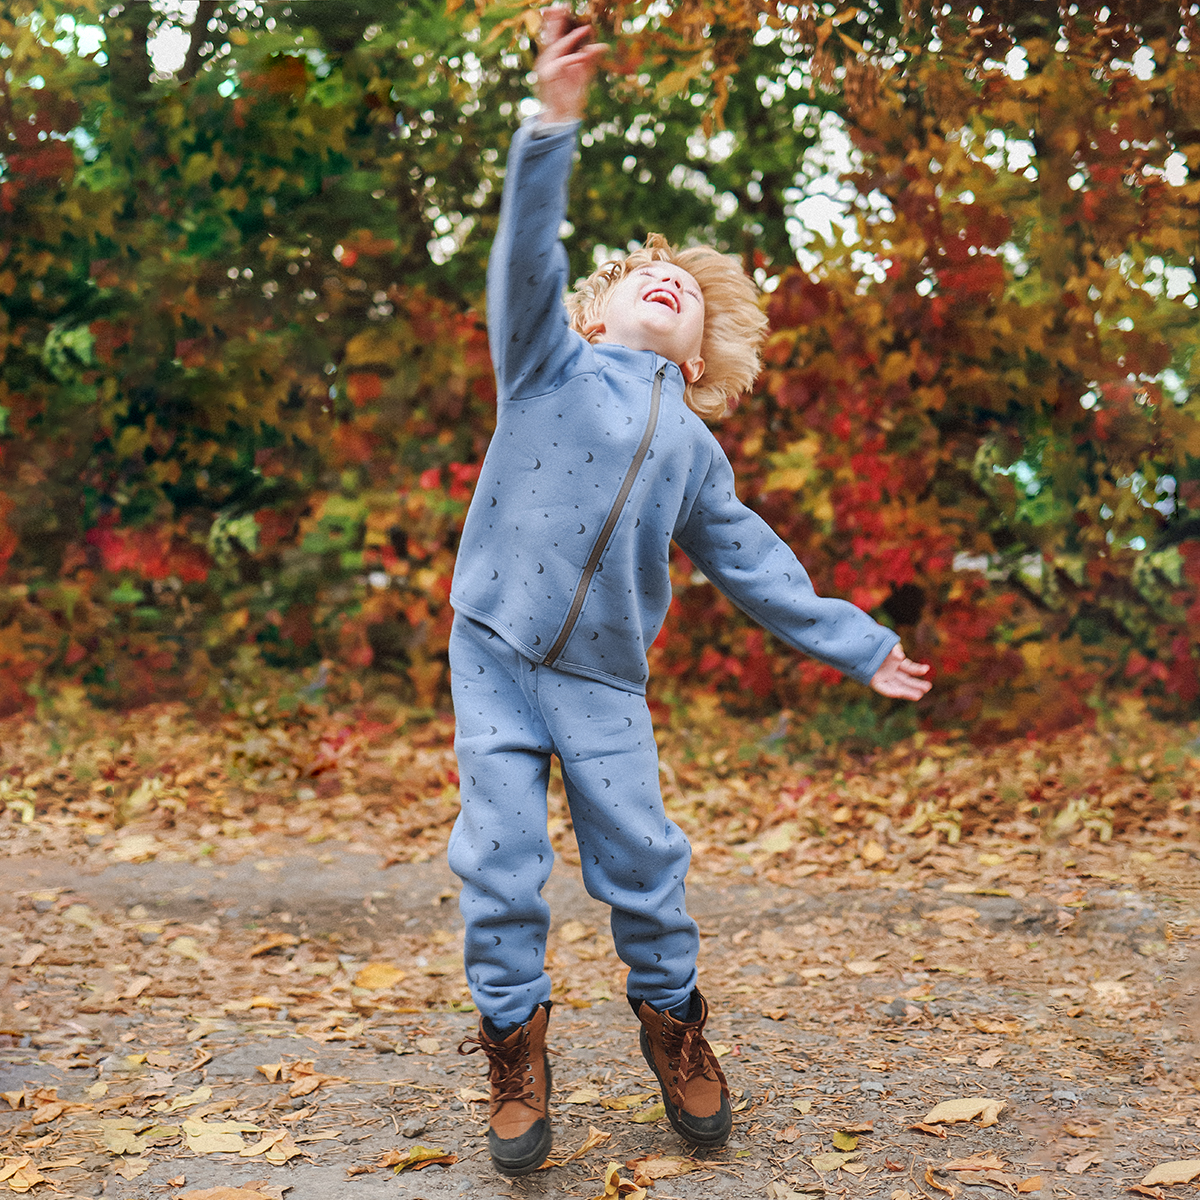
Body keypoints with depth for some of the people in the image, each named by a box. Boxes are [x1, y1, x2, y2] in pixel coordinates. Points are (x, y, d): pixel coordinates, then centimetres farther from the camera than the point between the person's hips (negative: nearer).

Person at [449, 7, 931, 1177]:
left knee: (640, 860, 3)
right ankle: (514, 1040, 17)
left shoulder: (692, 451, 13)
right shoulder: (552, 365, 4)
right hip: (495, 650, -2)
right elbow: (526, 259, -12)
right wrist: (553, 124, -26)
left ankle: (671, 1017, 27)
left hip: (605, 680, 3)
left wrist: (856, 644, 18)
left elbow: (755, 567, 18)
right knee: (501, 855, -1)